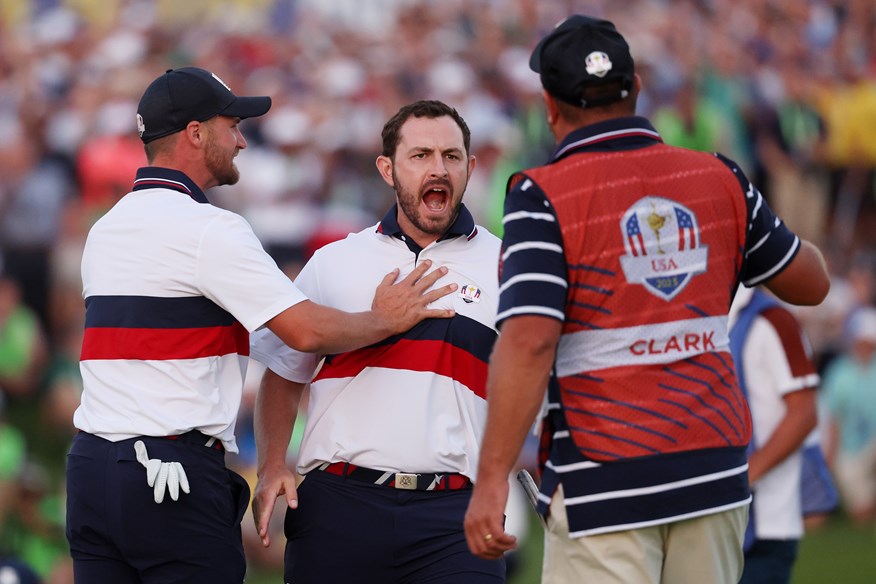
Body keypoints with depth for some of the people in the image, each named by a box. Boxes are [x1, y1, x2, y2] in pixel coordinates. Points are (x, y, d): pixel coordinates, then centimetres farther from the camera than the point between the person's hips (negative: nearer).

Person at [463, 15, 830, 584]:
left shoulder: (545, 196, -7)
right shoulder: (719, 179, 6)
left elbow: (528, 343, -18)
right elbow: (811, 281, 20)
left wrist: (492, 478, -19)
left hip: (603, 480, -5)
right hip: (716, 471, 5)